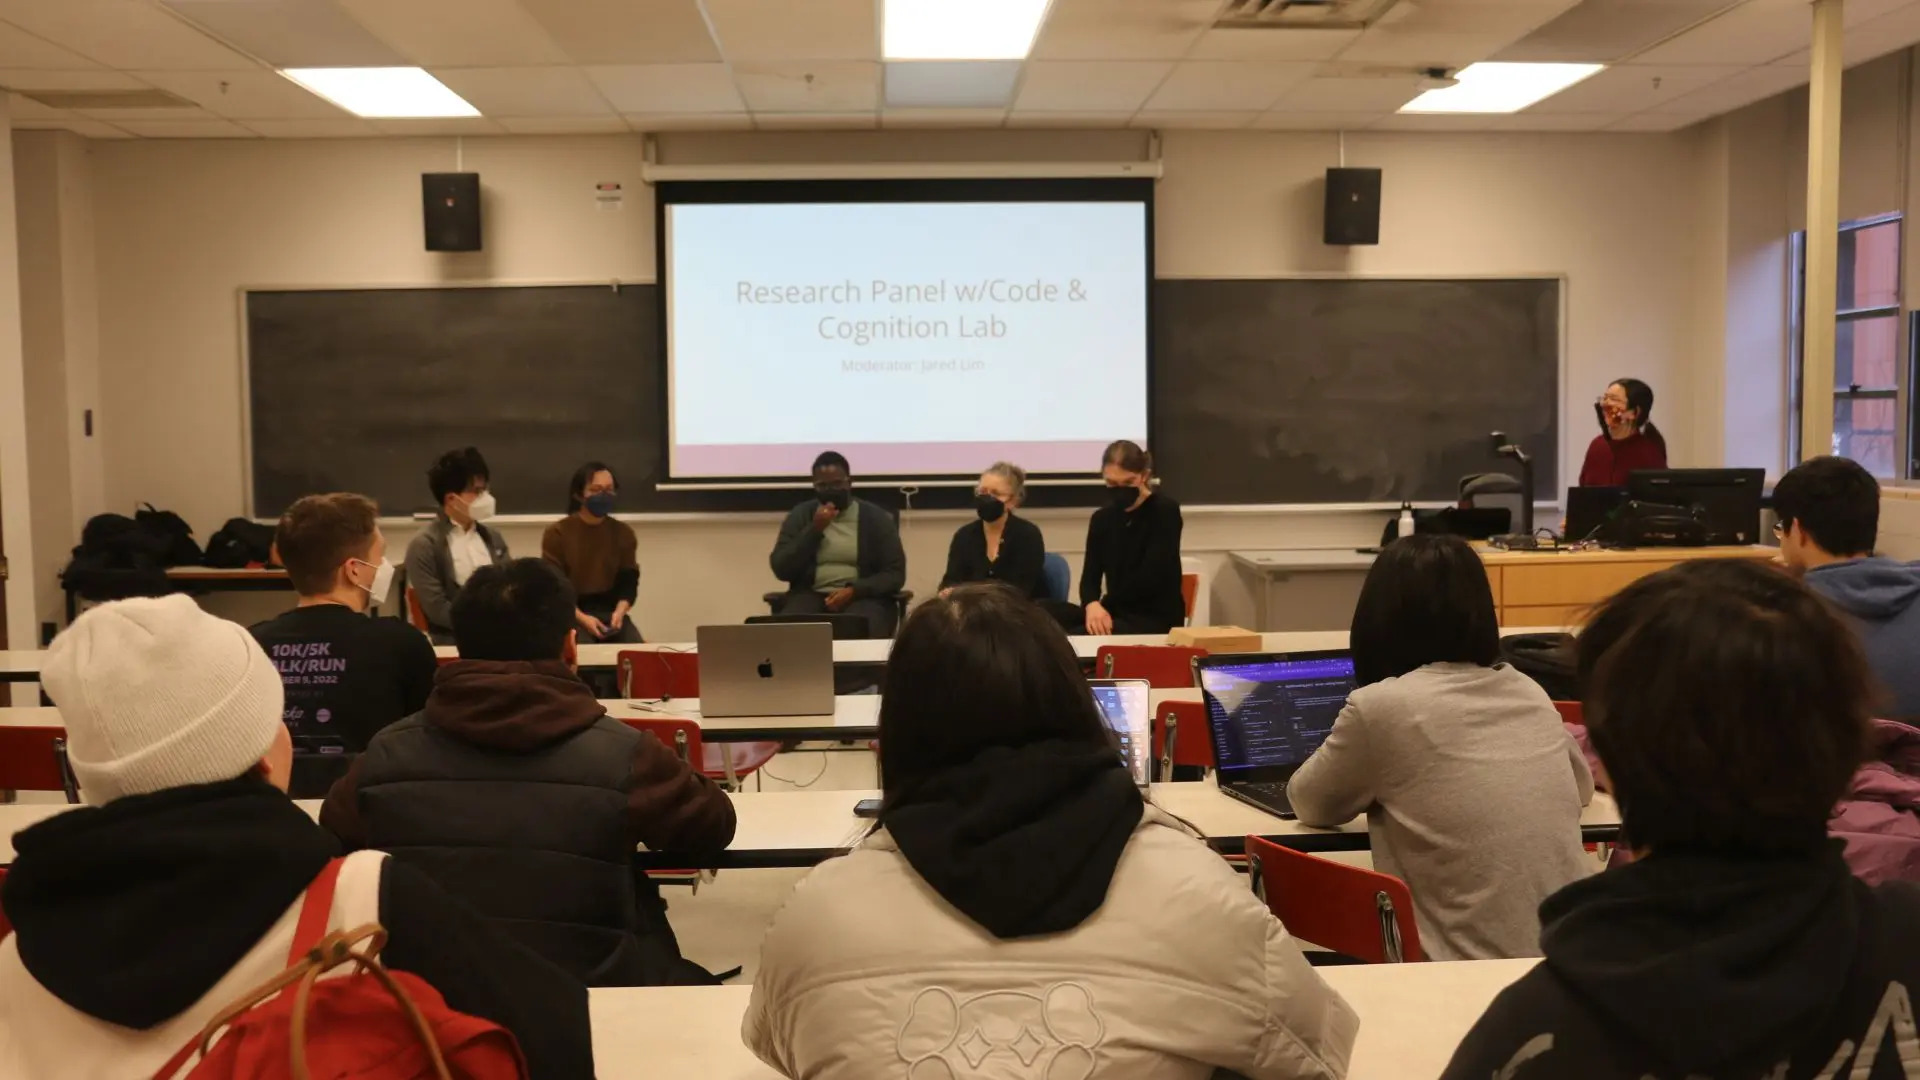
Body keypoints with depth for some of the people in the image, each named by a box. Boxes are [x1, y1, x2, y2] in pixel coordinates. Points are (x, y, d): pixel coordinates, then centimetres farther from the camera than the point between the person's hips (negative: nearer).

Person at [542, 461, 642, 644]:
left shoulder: (623, 532, 8)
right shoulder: (557, 533, -3)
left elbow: (629, 581, 7)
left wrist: (620, 611, -15)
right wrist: (581, 618, -20)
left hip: (610, 610, 3)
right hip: (571, 613, -3)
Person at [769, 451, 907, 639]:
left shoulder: (876, 517, 5)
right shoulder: (800, 516, 10)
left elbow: (895, 574, -1)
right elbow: (782, 570, 0)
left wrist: (853, 591, -16)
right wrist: (814, 530, -8)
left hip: (864, 597, -1)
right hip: (810, 596, 1)